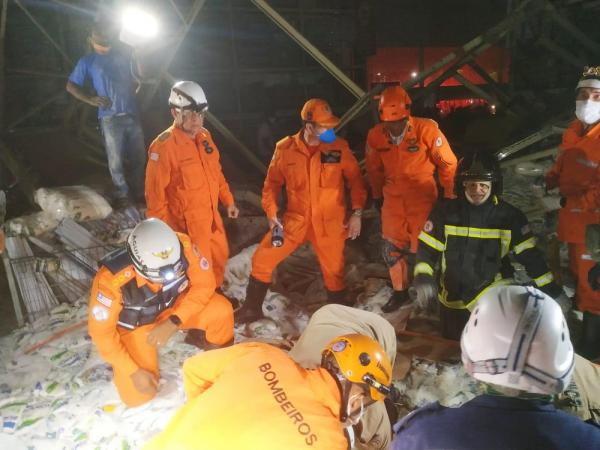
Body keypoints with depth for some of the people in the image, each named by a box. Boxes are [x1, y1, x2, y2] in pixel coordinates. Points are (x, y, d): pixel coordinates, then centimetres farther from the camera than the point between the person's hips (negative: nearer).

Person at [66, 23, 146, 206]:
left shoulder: (124, 54, 12)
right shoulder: (88, 61, 7)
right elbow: (71, 86, 7)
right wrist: (90, 99, -5)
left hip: (132, 114, 2)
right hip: (110, 118, -2)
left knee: (139, 157, 7)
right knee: (116, 161, 1)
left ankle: (138, 192, 23)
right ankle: (122, 194, 16)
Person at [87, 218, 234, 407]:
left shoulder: (182, 246, -32)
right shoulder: (112, 279, -36)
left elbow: (204, 283, -18)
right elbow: (101, 331, -23)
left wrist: (174, 322, -27)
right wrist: (134, 371, -20)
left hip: (173, 306, 2)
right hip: (135, 326, -1)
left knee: (221, 310, -23)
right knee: (138, 395, -8)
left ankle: (220, 352, 11)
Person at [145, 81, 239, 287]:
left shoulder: (204, 136, 2)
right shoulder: (164, 146, -22)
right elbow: (155, 191, -19)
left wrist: (228, 200, 15)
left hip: (211, 215, 8)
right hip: (186, 221, -8)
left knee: (220, 255, 24)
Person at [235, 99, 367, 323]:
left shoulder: (339, 147, -7)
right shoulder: (285, 148, -6)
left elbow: (355, 179, 2)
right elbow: (272, 182, 4)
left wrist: (356, 213, -4)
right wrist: (272, 214, -3)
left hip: (329, 222, -1)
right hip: (295, 220, 1)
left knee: (333, 271, 11)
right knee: (262, 260, 2)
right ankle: (252, 308, 24)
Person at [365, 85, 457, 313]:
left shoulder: (426, 129, -19)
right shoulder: (375, 135, -9)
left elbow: (447, 163, -8)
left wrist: (449, 194, 0)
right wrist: (377, 195, 17)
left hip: (422, 196, -3)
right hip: (393, 197, 3)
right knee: (392, 247, 7)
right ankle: (400, 292, 26)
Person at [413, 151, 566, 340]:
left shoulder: (509, 216, -9)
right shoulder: (444, 211, -10)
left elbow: (530, 256, -4)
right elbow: (427, 249, -7)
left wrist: (552, 290, -4)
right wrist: (423, 279, -21)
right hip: (453, 299, 1)